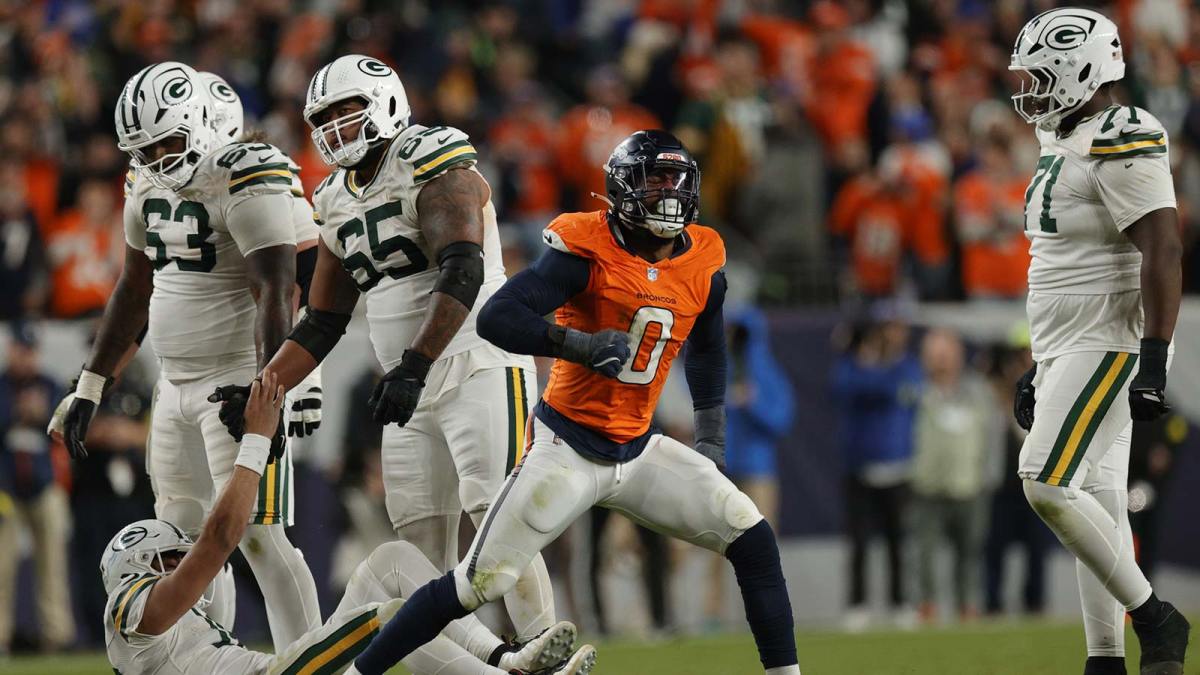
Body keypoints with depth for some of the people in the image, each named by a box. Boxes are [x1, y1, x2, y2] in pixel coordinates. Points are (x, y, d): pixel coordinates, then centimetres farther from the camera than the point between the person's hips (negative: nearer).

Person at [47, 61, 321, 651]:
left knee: (257, 536, -14)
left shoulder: (244, 183, -16)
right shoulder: (150, 187, 10)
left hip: (238, 382, -9)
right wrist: (89, 388, 23)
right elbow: (136, 289, 22)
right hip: (176, 386, 9)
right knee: (181, 542, 9)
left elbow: (276, 293, -23)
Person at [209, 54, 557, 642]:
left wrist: (413, 366, -33)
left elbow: (463, 274, -24)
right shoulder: (340, 206, 15)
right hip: (415, 387, 8)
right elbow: (321, 327, 20)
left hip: (479, 367, -8)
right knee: (422, 540, 5)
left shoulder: (435, 168, -10)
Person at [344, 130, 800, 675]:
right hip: (568, 447, -6)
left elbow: (707, 348, 23)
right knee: (478, 584, -9)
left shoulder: (703, 262, 2)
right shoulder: (588, 251, -17)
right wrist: (579, 343, -36)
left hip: (638, 452, 6)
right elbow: (496, 318, -25)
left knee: (753, 542, -5)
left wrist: (711, 433, 19)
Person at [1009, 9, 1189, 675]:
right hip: (1069, 348, 10)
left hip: (1104, 346, -10)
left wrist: (1154, 363, -26)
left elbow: (1163, 252, -21)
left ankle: (1154, 619, -8)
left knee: (1047, 483, -17)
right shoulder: (1065, 146, 16)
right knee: (1095, 505, 7)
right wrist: (1038, 369, 24)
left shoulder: (1121, 147, -15)